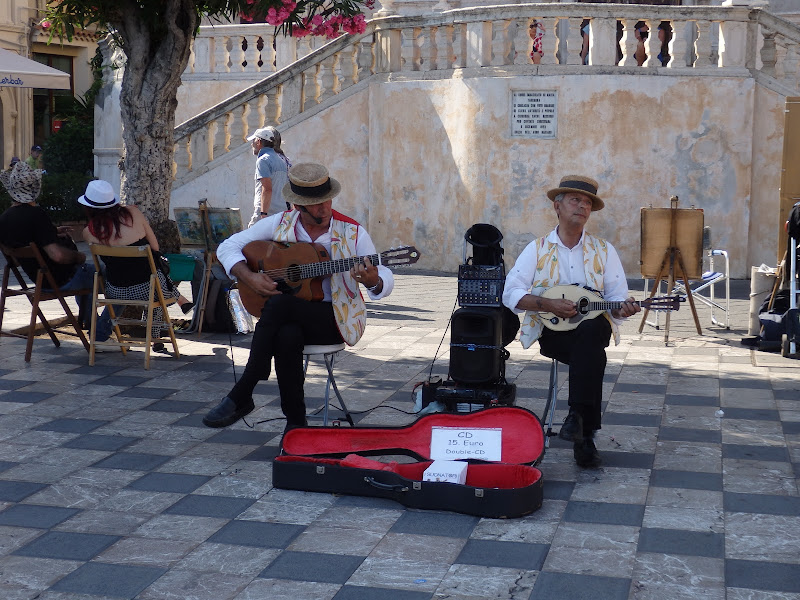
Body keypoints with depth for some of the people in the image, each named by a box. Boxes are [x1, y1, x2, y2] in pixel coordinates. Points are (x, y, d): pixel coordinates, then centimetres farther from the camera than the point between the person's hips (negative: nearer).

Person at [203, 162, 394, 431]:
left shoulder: (352, 233, -3)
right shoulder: (279, 224, 3)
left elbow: (385, 282, -4)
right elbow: (228, 247, 7)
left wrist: (373, 280, -29)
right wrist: (249, 277, -10)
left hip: (336, 318, -3)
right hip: (289, 317, 3)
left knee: (279, 304, -33)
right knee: (287, 336, -36)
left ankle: (241, 396, -28)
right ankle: (295, 422, -23)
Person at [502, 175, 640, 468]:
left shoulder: (603, 250, 12)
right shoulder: (538, 249, 7)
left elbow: (616, 296, 7)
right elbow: (511, 294, -2)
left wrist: (622, 308, -19)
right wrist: (549, 304, -16)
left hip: (593, 327, 1)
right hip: (551, 332, -1)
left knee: (591, 331, -37)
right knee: (593, 356, -33)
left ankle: (578, 418, -34)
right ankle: (584, 436, -28)